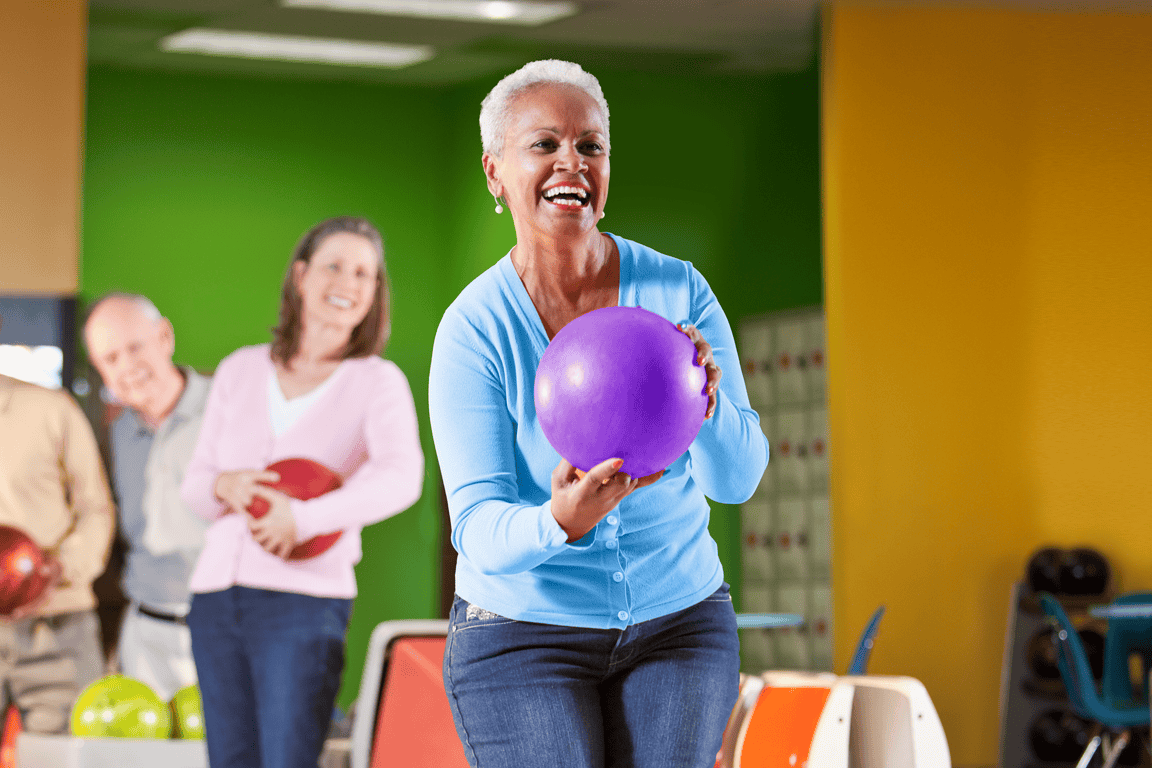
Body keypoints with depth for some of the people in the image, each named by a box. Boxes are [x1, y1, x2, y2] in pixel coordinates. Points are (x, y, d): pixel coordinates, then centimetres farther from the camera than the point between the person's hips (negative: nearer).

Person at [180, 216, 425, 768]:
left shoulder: (377, 382, 2)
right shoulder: (240, 371, 13)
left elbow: (401, 478, -17)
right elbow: (195, 484, 14)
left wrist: (303, 516, -29)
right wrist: (226, 486, -11)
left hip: (304, 598, -4)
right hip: (216, 592, 4)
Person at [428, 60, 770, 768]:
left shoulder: (679, 293, -6)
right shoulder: (475, 330, -12)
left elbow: (736, 480, -10)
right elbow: (481, 529, -17)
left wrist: (705, 401, -31)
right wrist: (562, 521, -38)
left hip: (678, 622, 2)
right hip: (523, 633, -2)